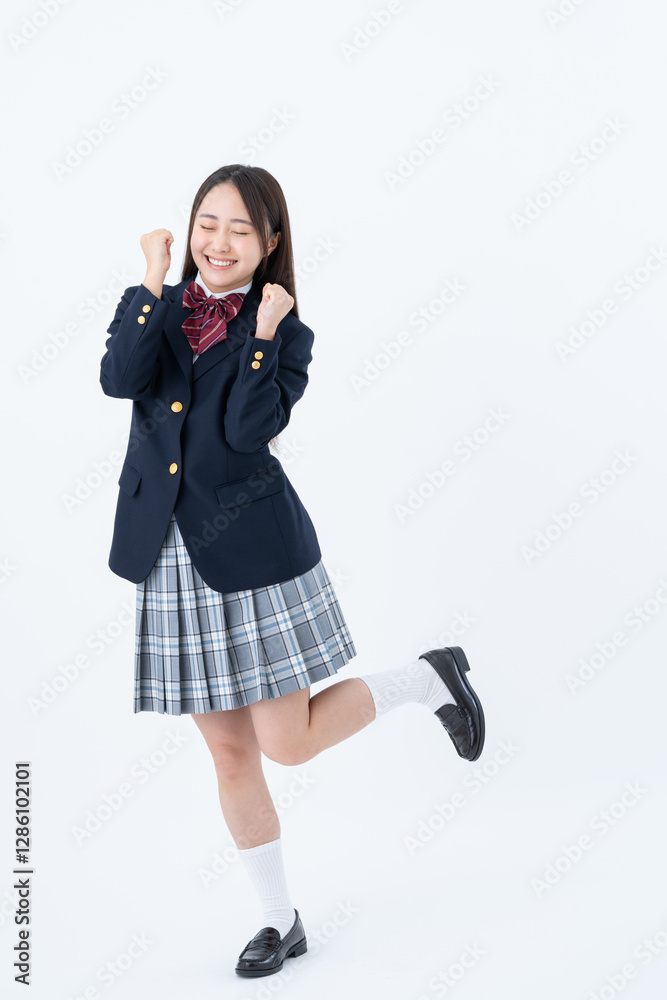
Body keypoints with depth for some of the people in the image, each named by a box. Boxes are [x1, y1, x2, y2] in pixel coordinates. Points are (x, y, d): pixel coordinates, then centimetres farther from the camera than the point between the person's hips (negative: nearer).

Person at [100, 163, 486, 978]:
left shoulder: (286, 334, -2)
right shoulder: (158, 309, 7)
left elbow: (249, 430, -17)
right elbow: (119, 378, -12)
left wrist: (263, 332, -17)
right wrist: (153, 285, -12)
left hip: (254, 553, -3)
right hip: (173, 559, 4)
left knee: (288, 743, -1)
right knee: (229, 751, 11)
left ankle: (430, 679, 23)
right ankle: (280, 919, 30)